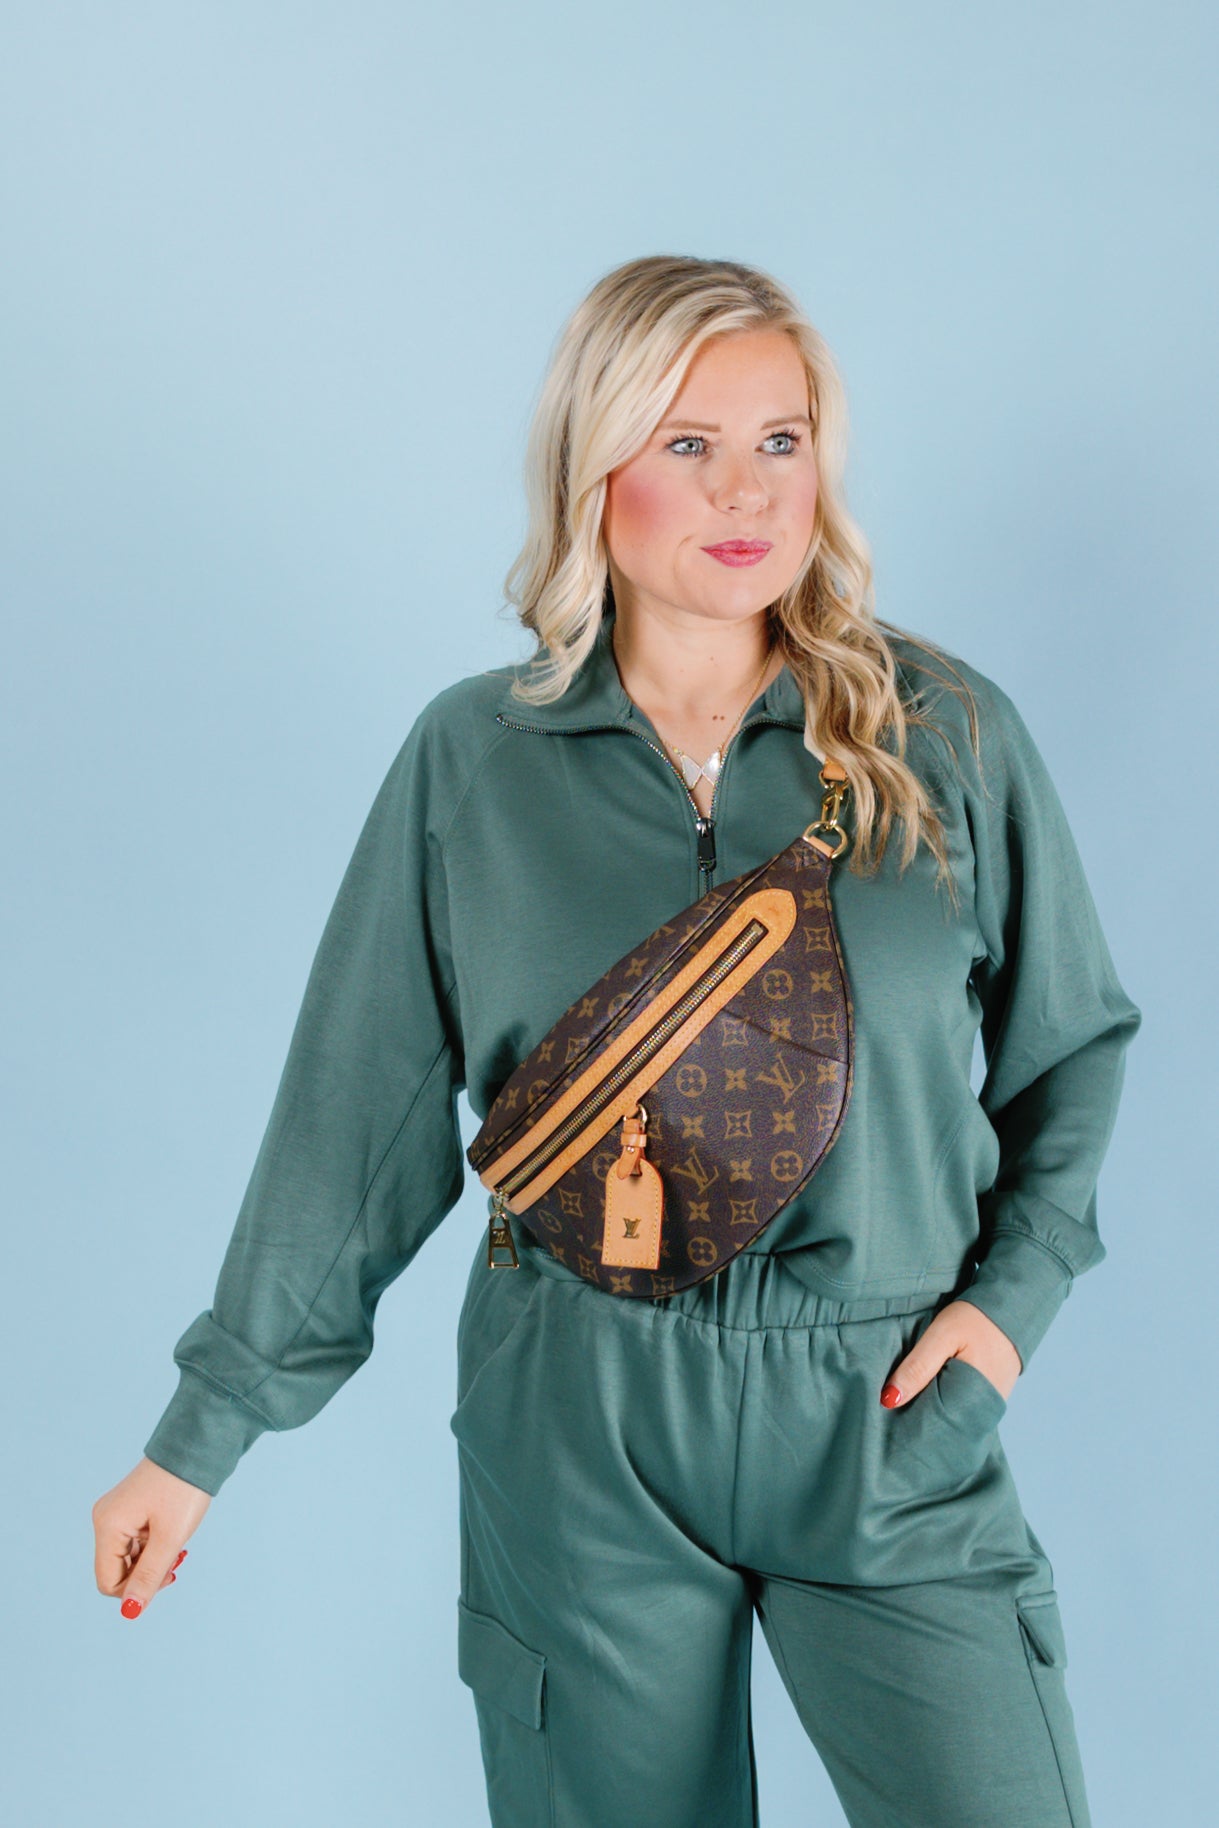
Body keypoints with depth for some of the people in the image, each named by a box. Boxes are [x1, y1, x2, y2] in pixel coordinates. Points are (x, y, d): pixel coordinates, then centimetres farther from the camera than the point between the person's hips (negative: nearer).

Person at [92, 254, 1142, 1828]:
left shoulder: (946, 735, -1)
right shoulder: (474, 759, -2)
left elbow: (1071, 1045, 11)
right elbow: (356, 1110, 2)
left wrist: (1013, 1289, -2)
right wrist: (205, 1431, 3)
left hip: (888, 1413, 0)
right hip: (578, 1424, 0)